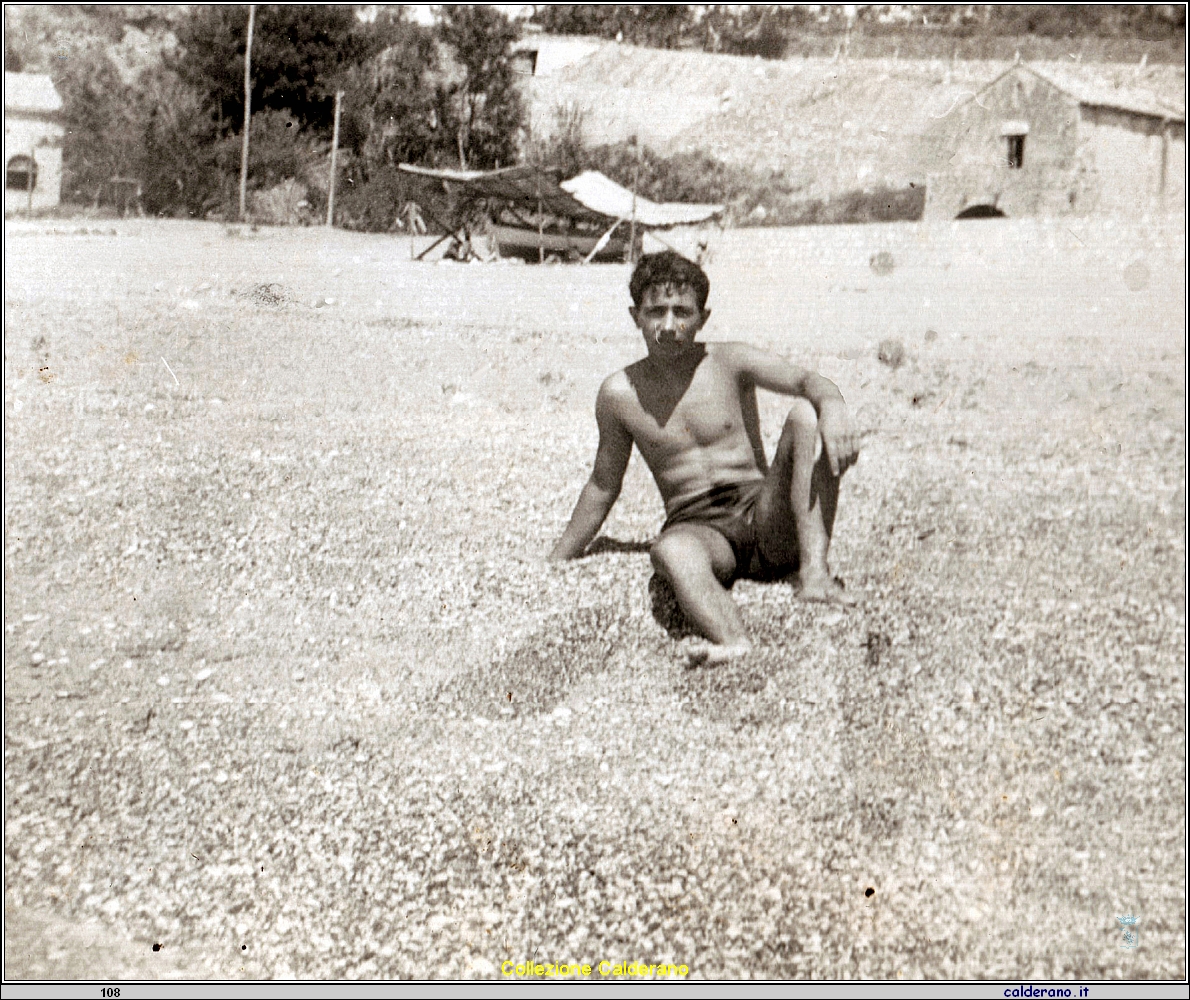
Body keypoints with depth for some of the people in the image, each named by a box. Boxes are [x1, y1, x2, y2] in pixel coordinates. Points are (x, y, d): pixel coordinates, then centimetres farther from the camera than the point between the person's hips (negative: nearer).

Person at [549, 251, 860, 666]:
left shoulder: (732, 363, 3)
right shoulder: (619, 394, 7)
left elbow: (807, 381, -13)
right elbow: (602, 487, 18)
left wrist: (833, 406, -38)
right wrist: (554, 565, 21)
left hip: (771, 525, 0)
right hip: (698, 529, 0)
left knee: (805, 415, -23)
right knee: (670, 551, -37)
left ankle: (814, 572, -31)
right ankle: (733, 643, -65)